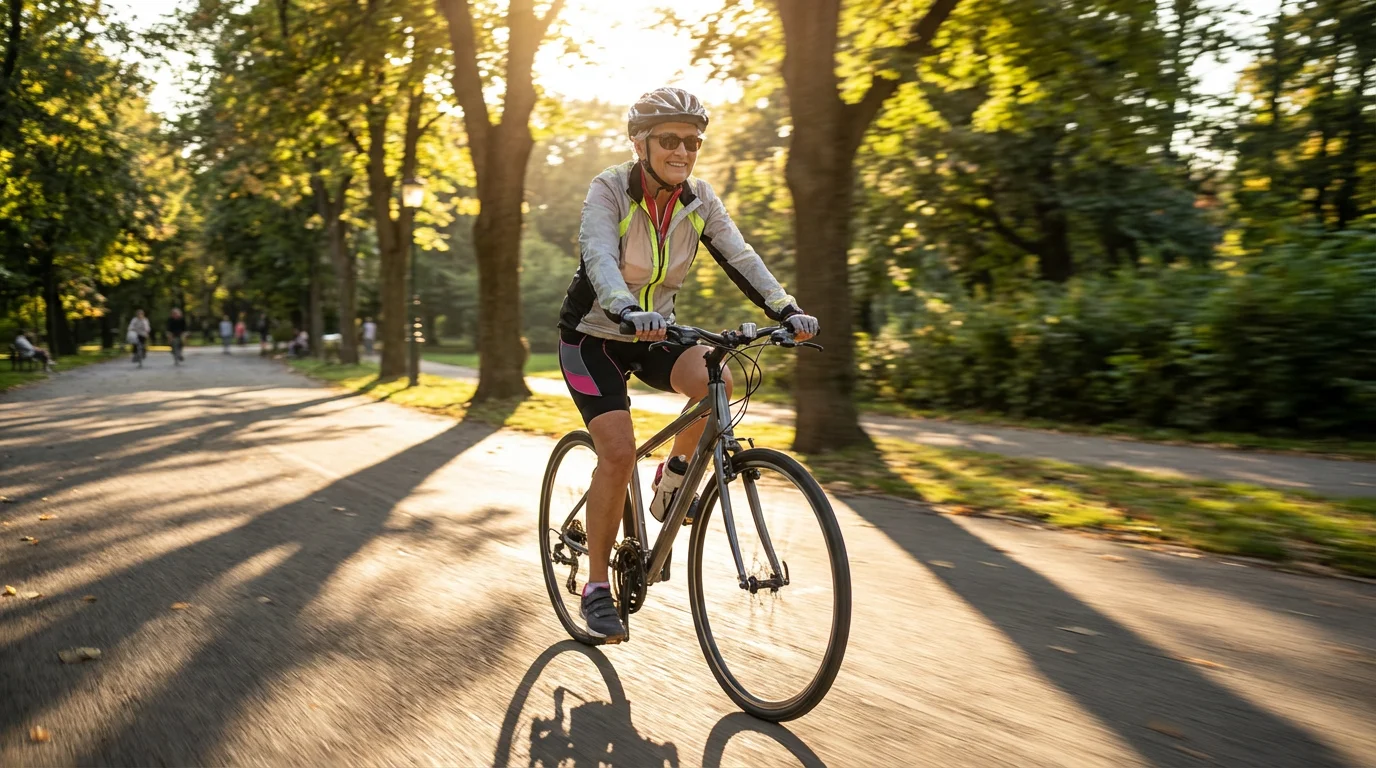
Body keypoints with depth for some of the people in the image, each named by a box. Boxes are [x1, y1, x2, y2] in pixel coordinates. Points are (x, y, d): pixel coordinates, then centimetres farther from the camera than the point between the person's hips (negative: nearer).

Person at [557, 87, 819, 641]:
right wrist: (628, 312, -54)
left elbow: (738, 256, -15)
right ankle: (597, 585, -2)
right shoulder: (609, 189, -19)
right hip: (593, 335, -4)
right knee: (618, 452, -18)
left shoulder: (699, 199, -6)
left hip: (654, 333, 4)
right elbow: (598, 257, -35)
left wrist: (786, 309, -31)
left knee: (715, 383, -27)